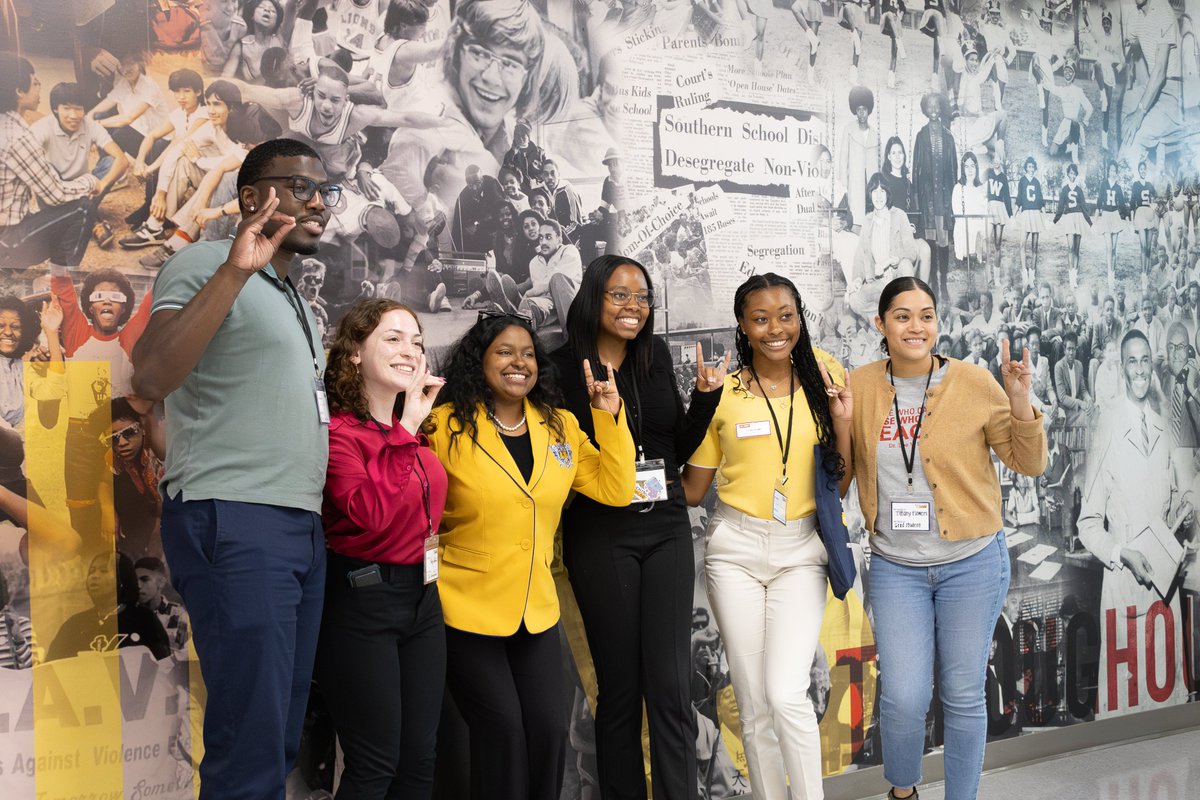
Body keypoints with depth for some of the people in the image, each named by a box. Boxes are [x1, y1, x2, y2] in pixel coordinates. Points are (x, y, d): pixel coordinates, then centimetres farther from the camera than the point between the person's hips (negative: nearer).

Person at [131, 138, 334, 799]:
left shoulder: (293, 298, 24)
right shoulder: (206, 265, -3)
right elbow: (149, 378, -20)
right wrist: (236, 269, -22)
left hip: (302, 526, 9)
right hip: (234, 522, -9)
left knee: (281, 741, 10)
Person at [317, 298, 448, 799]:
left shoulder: (418, 431, 10)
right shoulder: (336, 431, -13)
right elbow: (367, 514, -30)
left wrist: (433, 541, 8)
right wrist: (405, 429, -27)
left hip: (422, 595, 8)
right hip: (361, 599, -8)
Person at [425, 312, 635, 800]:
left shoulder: (561, 427, 7)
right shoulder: (447, 426, -9)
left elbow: (616, 491, 3)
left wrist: (610, 416, -4)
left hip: (537, 610, 5)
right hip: (465, 610, -4)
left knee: (549, 729, 2)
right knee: (502, 731, -4)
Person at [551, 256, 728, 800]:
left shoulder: (657, 356, 9)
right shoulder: (564, 367, -5)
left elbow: (680, 447, 13)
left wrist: (706, 395, -1)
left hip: (665, 527, 4)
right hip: (600, 534, -3)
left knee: (670, 685, 1)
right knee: (620, 685, 5)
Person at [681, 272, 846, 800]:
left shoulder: (821, 379, 3)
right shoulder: (722, 393, 0)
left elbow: (842, 475, 7)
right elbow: (692, 489, 4)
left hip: (801, 550, 0)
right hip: (735, 549, 0)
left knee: (786, 694, -15)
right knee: (754, 706, 4)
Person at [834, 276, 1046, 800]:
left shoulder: (973, 383, -6)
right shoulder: (860, 387, 0)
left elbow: (1030, 464, -1)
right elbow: (842, 476, 6)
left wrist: (1020, 403, -17)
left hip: (972, 564, -1)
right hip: (896, 567, 1)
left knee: (963, 696, 8)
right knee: (903, 698, -4)